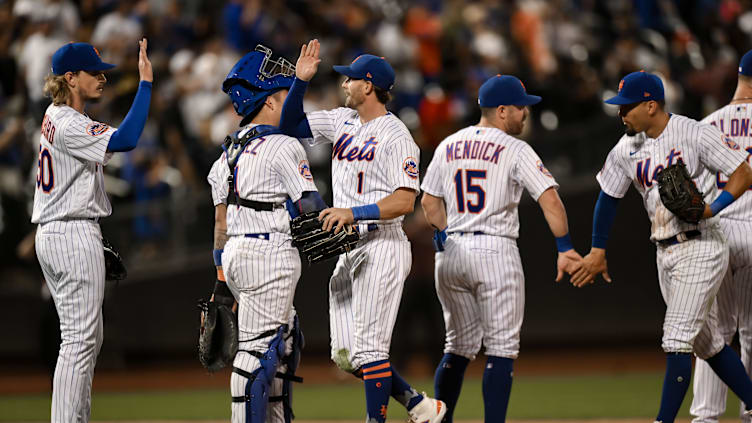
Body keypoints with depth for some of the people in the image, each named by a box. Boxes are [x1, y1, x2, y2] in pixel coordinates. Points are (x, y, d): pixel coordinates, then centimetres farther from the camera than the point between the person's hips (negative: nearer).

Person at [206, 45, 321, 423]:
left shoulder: (230, 152, 14)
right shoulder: (283, 147, -10)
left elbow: (220, 221, 16)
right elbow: (311, 207, -14)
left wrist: (222, 279, 19)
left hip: (235, 256, 9)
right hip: (270, 254, -9)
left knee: (286, 337, 20)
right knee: (258, 349, -8)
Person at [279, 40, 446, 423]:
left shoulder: (396, 136, -12)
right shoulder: (343, 121, 13)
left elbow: (404, 202, -19)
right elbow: (291, 126, 20)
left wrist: (353, 213, -28)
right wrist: (300, 80, 7)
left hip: (381, 248, -9)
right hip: (346, 250, 9)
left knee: (369, 348, -11)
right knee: (345, 355, 7)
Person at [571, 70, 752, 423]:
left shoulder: (696, 135, -13)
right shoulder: (627, 148, 6)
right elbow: (609, 196, 16)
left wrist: (713, 208, -24)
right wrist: (597, 251, 16)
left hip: (701, 247, -7)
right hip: (665, 254, 7)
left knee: (677, 338, -13)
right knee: (706, 341, 12)